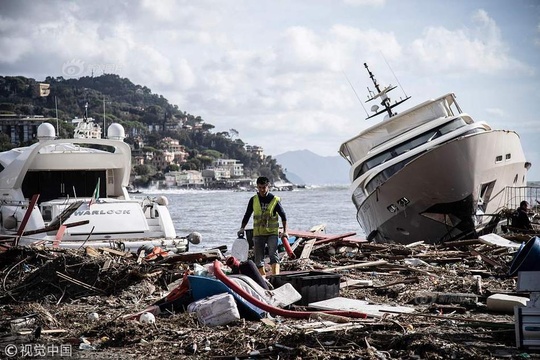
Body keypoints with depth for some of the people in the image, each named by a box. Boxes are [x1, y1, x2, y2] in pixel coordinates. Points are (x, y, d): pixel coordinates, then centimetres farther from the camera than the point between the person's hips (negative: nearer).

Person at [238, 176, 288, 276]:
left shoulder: (275, 200, -4)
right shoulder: (253, 200, 4)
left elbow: (283, 216, 4)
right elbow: (247, 215, 13)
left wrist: (285, 231, -3)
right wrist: (242, 228, 1)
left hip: (272, 232, -3)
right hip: (258, 233, 3)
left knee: (273, 254, -19)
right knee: (259, 259, 4)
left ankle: (275, 276, -28)